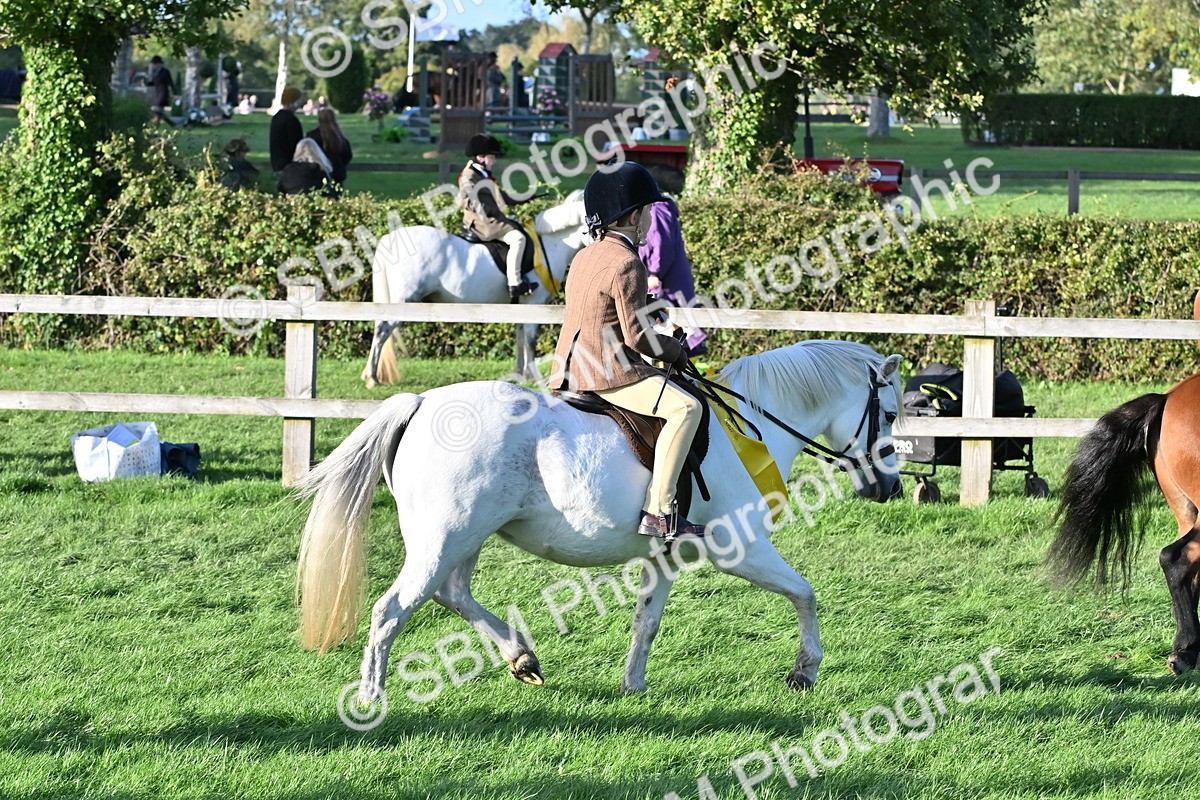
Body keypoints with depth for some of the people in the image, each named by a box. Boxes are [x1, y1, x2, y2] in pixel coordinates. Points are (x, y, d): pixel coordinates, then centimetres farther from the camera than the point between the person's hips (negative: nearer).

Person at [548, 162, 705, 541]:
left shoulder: (584, 257, 14)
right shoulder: (626, 263, -15)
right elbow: (636, 335, -19)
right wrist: (674, 352, -2)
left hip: (569, 368, 10)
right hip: (607, 373, -10)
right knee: (684, 407, -21)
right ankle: (658, 512, -28)